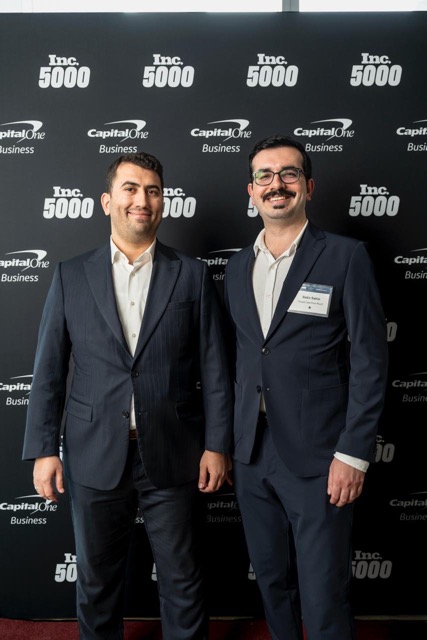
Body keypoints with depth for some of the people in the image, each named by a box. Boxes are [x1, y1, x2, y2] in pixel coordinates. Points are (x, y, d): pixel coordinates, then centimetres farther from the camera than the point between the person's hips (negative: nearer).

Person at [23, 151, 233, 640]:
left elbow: (213, 368, -1)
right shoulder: (70, 276, 1)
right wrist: (42, 450, -1)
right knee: (96, 581, 19)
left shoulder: (192, 275, -1)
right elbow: (48, 371, 2)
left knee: (181, 579, 15)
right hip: (95, 457, 1)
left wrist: (216, 444, -3)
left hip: (171, 456, -1)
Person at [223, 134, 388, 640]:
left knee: (323, 599, 5)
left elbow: (369, 361, -8)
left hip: (317, 460, -4)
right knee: (271, 581, 19)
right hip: (252, 457, 5)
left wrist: (353, 453, -12)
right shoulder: (237, 267, 10)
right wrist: (227, 442, 11)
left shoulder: (345, 257, -6)